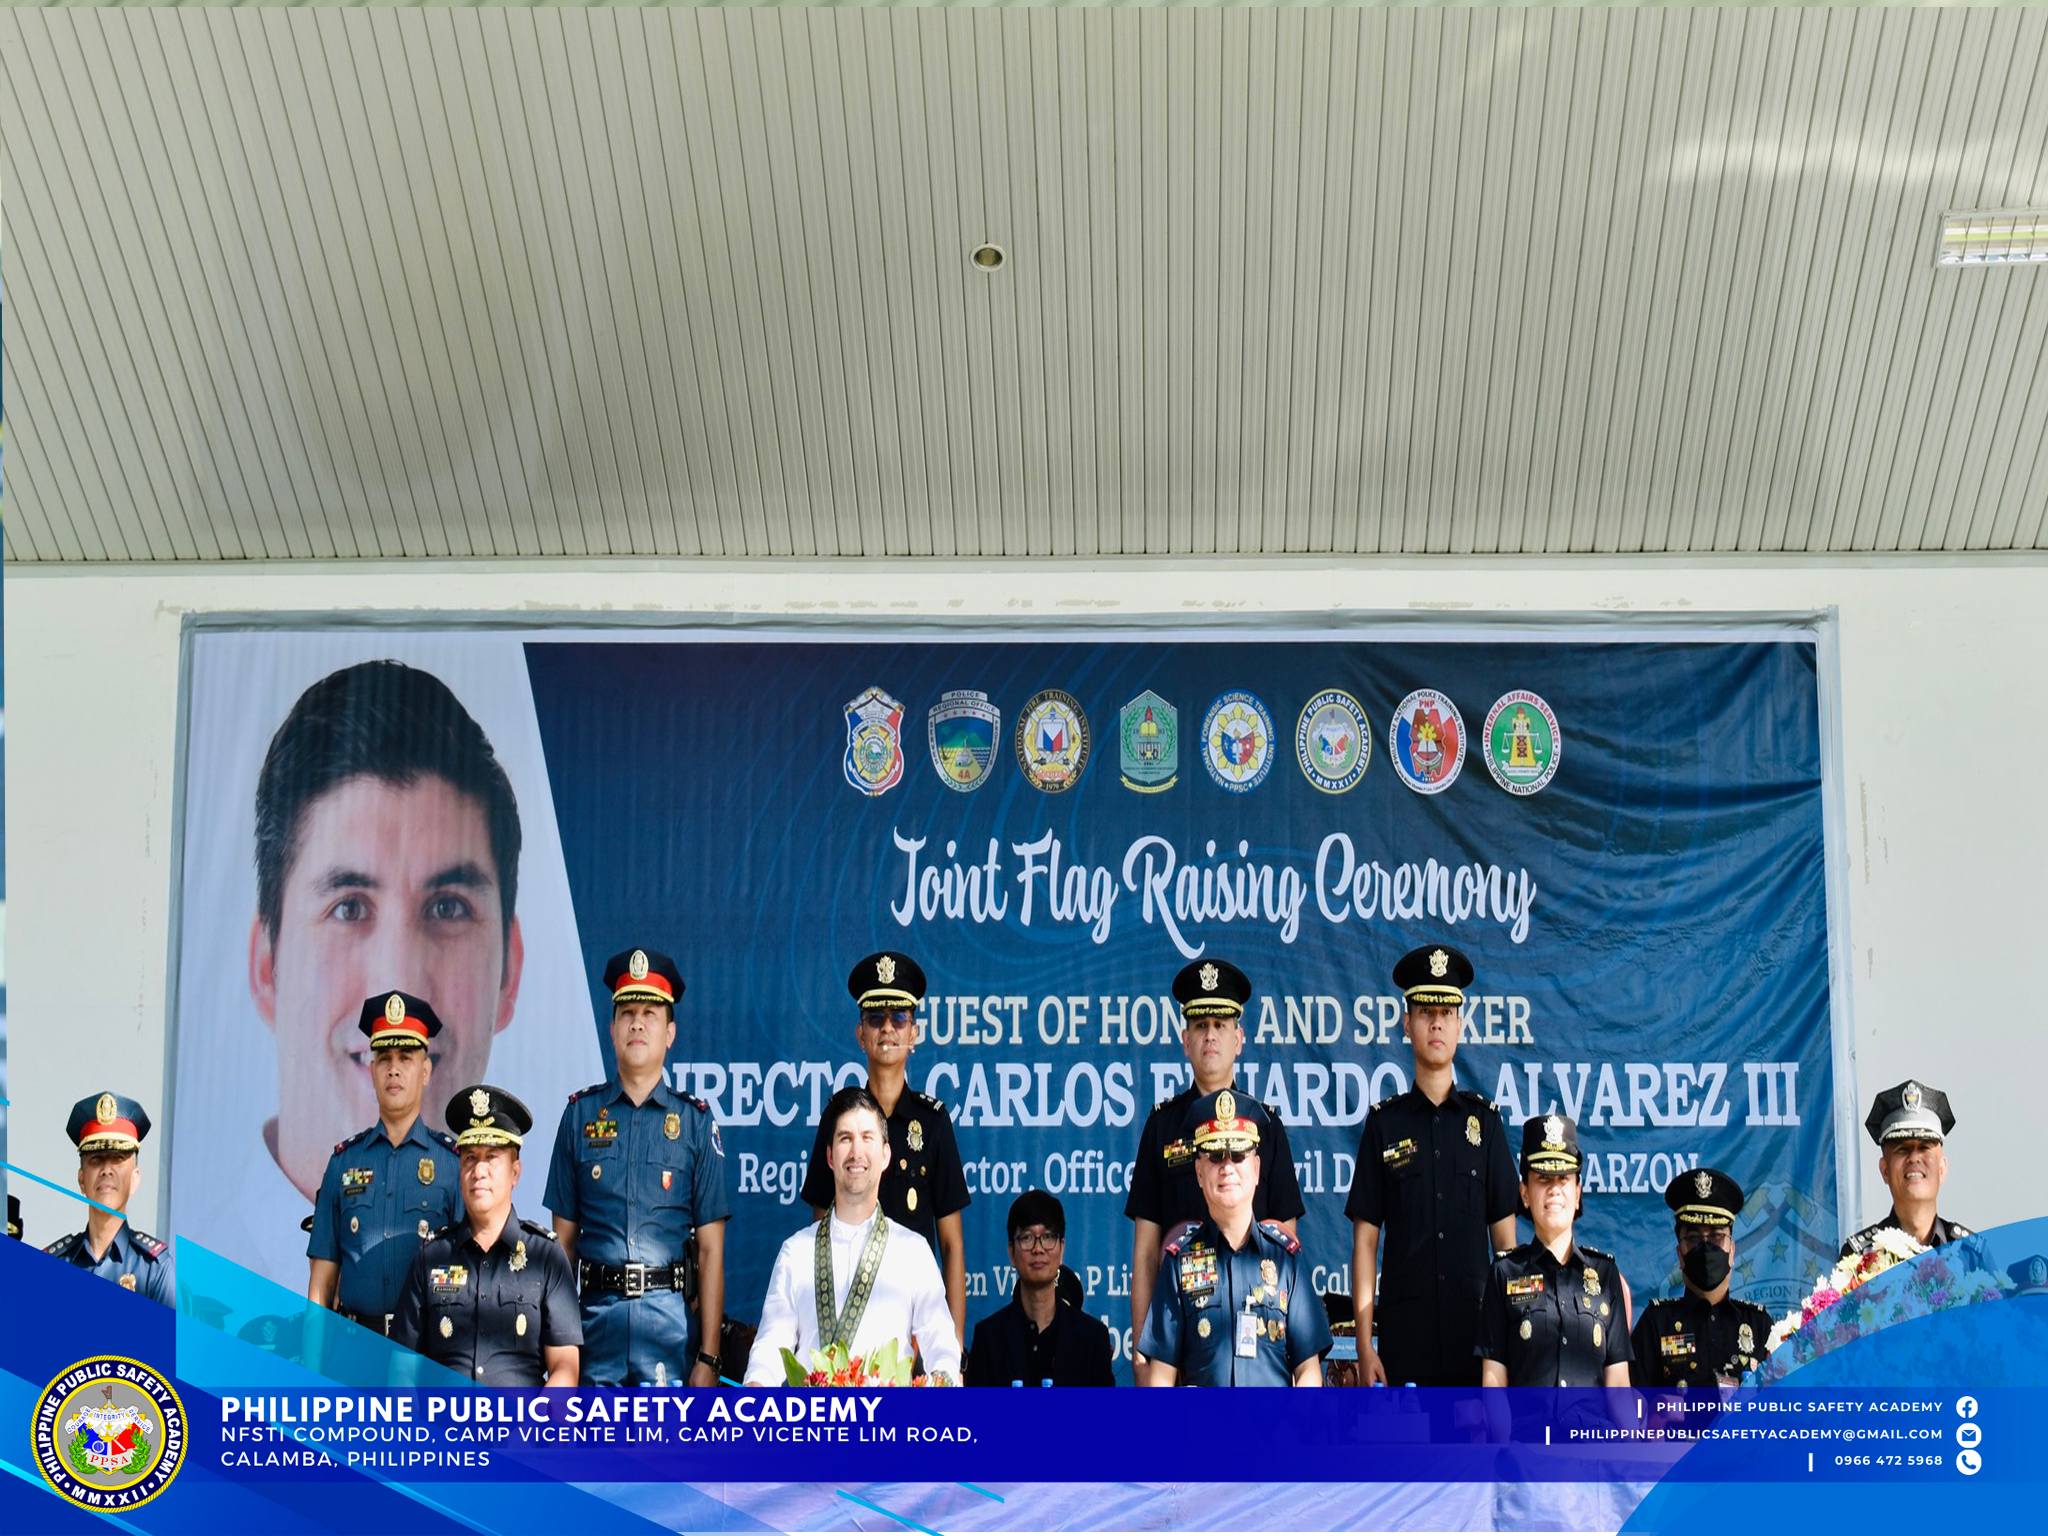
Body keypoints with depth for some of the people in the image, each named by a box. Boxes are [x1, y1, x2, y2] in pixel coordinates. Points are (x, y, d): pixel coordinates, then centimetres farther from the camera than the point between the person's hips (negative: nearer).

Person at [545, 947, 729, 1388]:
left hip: (670, 1313, -1)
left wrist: (708, 1357, -4)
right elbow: (564, 1236, 10)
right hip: (597, 1312, 1)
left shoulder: (695, 1121, 5)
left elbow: (711, 1249, 2)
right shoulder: (581, 1114, 9)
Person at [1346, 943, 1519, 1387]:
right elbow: (1365, 1241, 4)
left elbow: (1505, 1236, 9)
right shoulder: (1384, 1122, 6)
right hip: (1406, 1332, -1)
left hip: (1477, 1333, 1)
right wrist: (1364, 1345, -3)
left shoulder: (1484, 1118, 8)